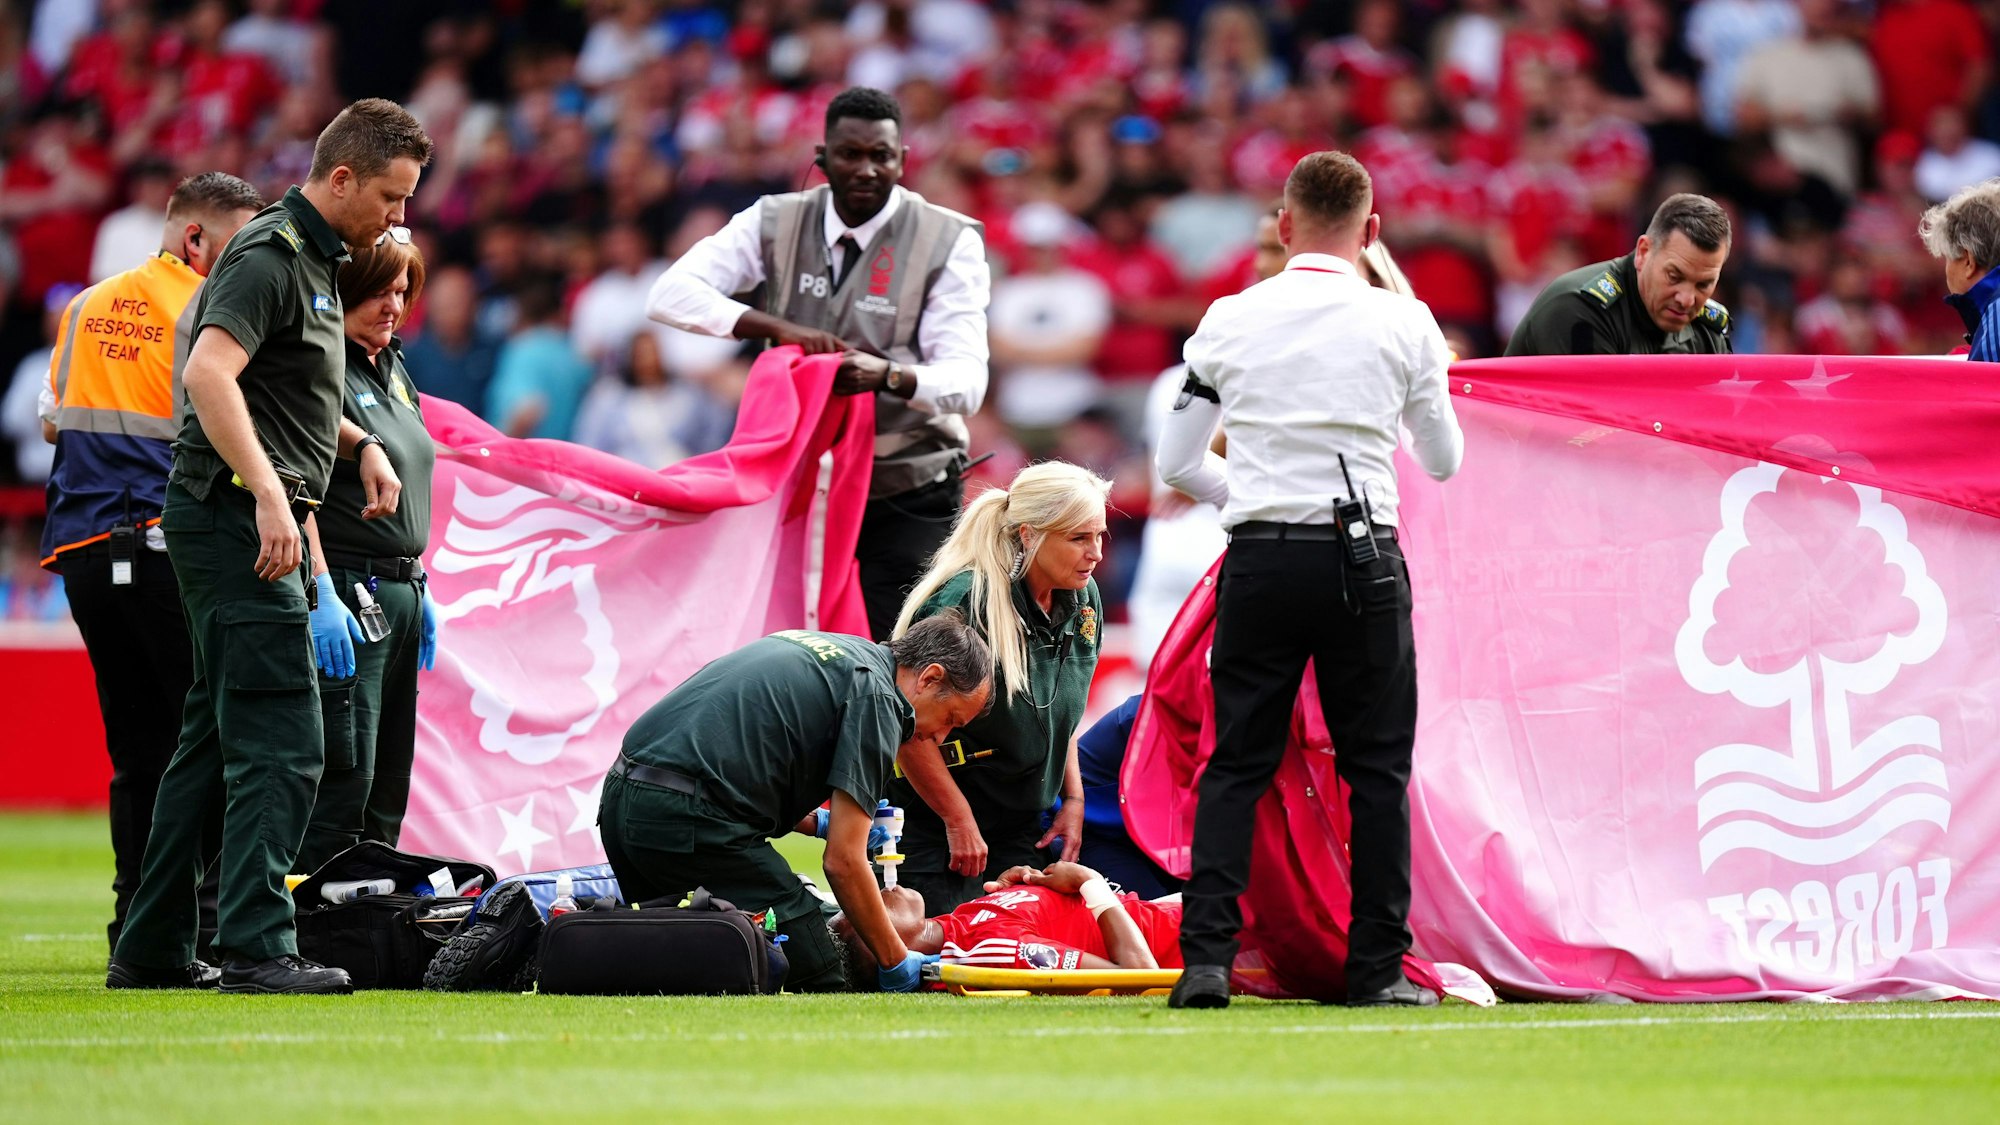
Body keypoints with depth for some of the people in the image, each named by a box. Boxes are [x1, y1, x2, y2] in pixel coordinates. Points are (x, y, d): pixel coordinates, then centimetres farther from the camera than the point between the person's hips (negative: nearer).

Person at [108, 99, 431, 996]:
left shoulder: (311, 260, 19)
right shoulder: (270, 256, -13)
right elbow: (210, 372, -27)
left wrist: (360, 445, 17)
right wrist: (269, 493, -33)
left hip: (251, 522, 10)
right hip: (236, 519, -10)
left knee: (215, 738, 12)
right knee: (280, 743, -14)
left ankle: (151, 951, 15)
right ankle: (256, 948, -18)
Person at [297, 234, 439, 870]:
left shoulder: (393, 368, 18)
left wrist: (420, 588, 22)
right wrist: (321, 595, -25)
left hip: (400, 595, 10)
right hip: (345, 592, -10)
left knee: (389, 786, 9)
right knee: (345, 776, -14)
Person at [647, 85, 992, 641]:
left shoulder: (950, 243, -6)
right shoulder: (775, 224, 1)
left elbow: (965, 381, -16)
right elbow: (670, 295, -9)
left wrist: (888, 375, -38)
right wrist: (779, 328, -23)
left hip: (908, 499, -3)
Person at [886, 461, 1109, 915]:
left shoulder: (1082, 600, 1)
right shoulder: (963, 602, -24)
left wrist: (1072, 797, 9)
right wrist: (959, 821, -18)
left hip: (1020, 826, 7)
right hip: (932, 827, -7)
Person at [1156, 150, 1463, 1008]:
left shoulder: (1230, 320, 2)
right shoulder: (1403, 322, 0)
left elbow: (1176, 463, 7)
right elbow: (1444, 461, 11)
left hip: (1259, 560, 1)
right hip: (1362, 559, -1)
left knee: (1236, 765, 6)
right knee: (1377, 767, 7)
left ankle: (1206, 957, -4)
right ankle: (1377, 968, 5)